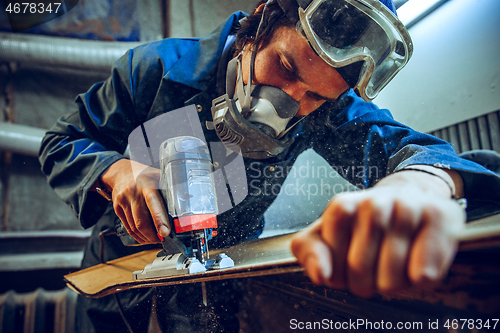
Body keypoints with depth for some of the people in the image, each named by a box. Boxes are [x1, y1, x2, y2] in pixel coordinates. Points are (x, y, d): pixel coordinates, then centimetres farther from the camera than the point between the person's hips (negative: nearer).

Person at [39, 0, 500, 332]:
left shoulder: (327, 110, -19)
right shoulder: (156, 69, -22)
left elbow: (398, 142, -34)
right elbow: (62, 142, -12)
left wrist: (419, 184, -60)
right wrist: (117, 170, -35)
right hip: (123, 262, 1)